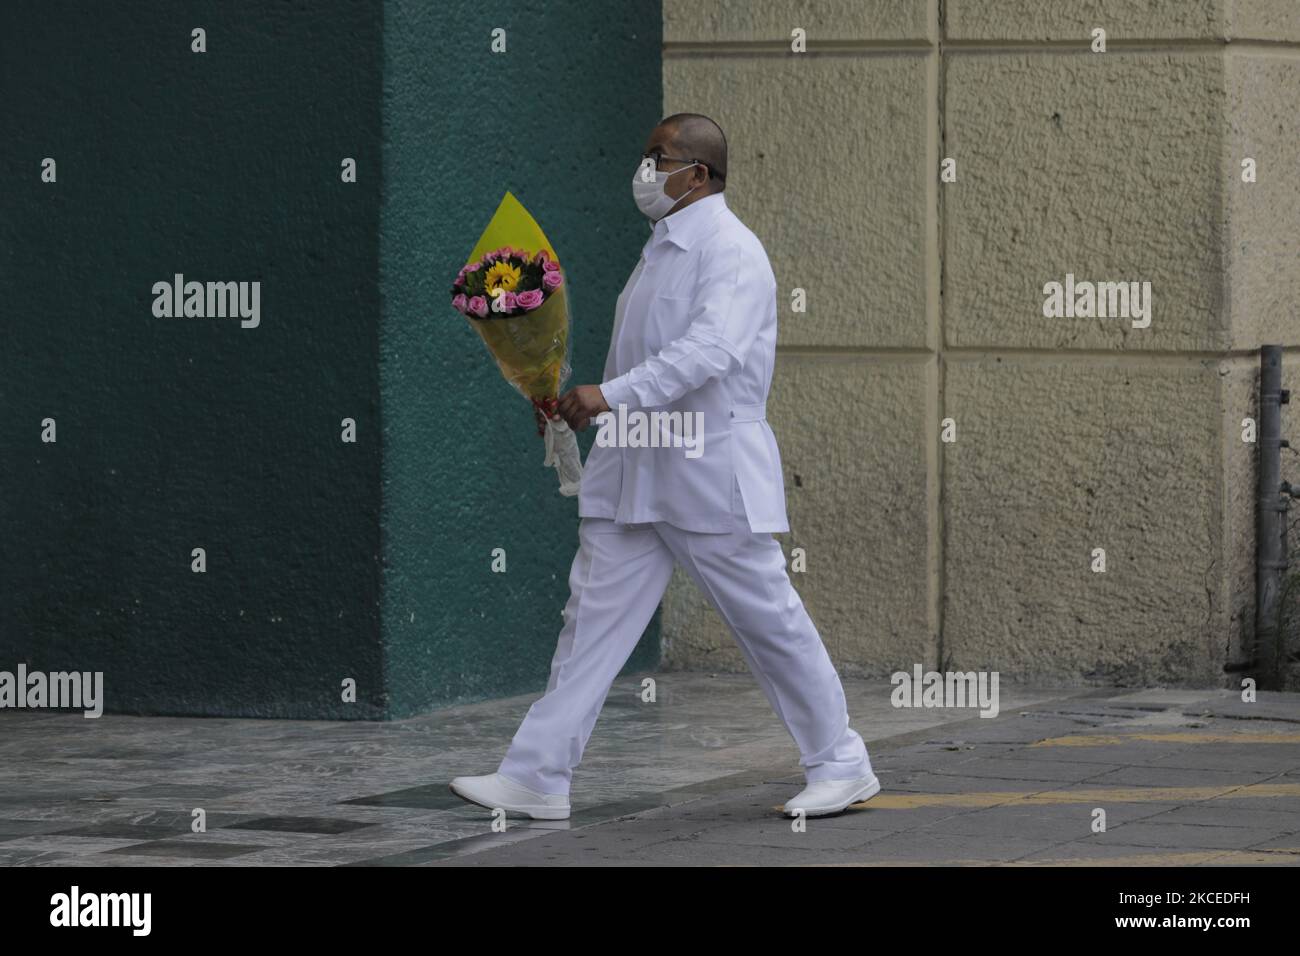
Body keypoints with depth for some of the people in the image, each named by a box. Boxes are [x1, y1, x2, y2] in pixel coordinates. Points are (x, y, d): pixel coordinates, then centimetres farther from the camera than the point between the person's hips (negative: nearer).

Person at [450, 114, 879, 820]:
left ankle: (840, 767, 13)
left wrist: (610, 396, -36)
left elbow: (709, 350, -29)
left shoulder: (731, 252, -14)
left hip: (712, 475, -9)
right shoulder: (663, 248, 16)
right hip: (635, 471, 9)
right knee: (594, 614, 2)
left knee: (769, 622, 0)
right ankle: (536, 776, 0)